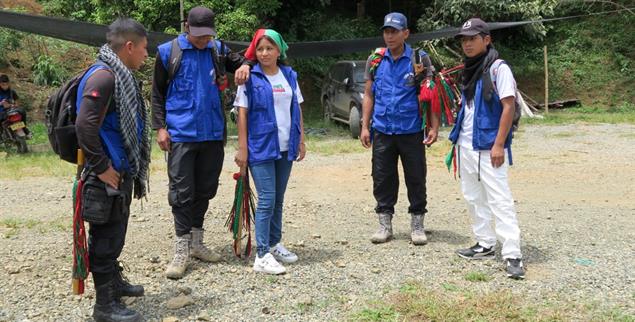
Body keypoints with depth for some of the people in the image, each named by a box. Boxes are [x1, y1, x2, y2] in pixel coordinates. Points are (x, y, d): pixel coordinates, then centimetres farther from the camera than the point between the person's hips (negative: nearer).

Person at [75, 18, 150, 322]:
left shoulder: (120, 76, 13)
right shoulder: (103, 76, -18)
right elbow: (85, 125, -27)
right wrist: (102, 168, -21)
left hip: (122, 172, 10)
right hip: (107, 177, -10)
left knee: (115, 233, 22)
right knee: (107, 236, 0)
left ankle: (113, 281, 39)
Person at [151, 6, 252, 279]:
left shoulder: (218, 49, 7)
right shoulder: (168, 52, -1)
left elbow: (240, 61, 20)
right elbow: (157, 93, 2)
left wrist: (245, 66, -5)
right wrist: (160, 127, -6)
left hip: (212, 133, 4)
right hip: (181, 134, -4)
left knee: (205, 189, 12)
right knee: (182, 192, -3)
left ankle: (196, 241, 25)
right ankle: (182, 249, 4)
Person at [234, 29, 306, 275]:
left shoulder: (289, 75, 9)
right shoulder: (250, 78, -4)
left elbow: (297, 109, 13)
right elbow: (242, 113, -6)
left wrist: (301, 141, 10)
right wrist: (242, 148, -10)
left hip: (285, 148, 5)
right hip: (260, 147, -5)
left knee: (278, 199, 13)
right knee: (267, 199, -7)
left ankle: (274, 244, 26)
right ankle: (262, 255, -1)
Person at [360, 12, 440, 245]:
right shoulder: (375, 60, 6)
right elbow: (369, 95, 11)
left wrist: (434, 127, -8)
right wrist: (365, 126, 5)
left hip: (411, 132, -2)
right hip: (382, 131, 2)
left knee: (416, 179, 5)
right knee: (382, 179, 8)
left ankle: (417, 225, 19)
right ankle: (385, 224, 21)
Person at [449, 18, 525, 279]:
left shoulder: (498, 68, -9)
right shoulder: (468, 71, 13)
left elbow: (508, 107, -14)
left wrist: (499, 145, -19)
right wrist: (457, 141, 13)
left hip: (488, 147, -8)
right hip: (466, 146, 8)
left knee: (499, 200, -10)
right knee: (473, 197, 13)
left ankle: (512, 255, -8)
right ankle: (485, 244, 24)